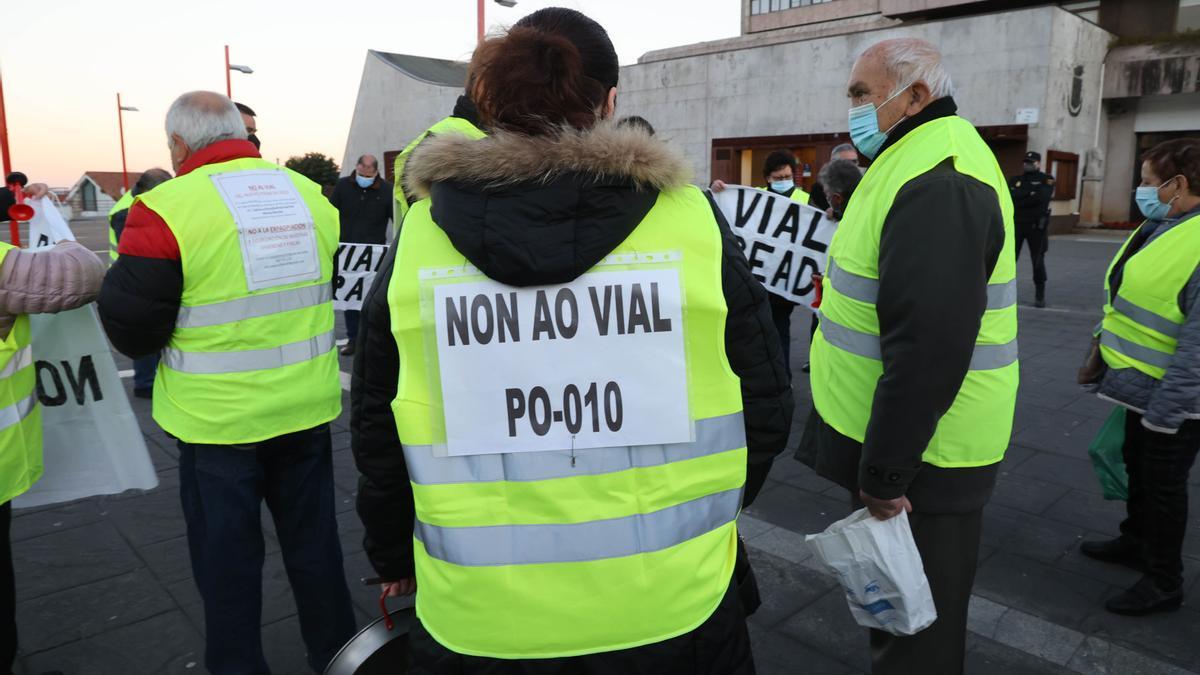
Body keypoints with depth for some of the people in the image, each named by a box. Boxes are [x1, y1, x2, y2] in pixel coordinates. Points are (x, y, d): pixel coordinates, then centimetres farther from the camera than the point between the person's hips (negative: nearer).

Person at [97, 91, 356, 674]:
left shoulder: (164, 209, -16)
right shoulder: (310, 195, 1)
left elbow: (130, 329, -12)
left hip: (218, 422, -4)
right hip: (308, 409, 5)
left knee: (227, 559, 13)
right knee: (314, 543, 20)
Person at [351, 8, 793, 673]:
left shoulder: (420, 233, -8)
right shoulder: (690, 219, -10)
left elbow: (375, 424, 1)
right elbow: (764, 408, -2)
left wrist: (394, 555, 18)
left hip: (479, 620, 1)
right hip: (672, 609, 0)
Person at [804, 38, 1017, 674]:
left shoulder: (937, 182, -23)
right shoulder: (925, 158, 12)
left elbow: (928, 347, -29)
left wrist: (884, 471, -24)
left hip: (919, 459, -10)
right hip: (903, 441, 10)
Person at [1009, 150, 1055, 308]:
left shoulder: (1047, 179, 0)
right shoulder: (1015, 180, 9)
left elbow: (1043, 197, -18)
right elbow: (1011, 197, -8)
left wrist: (1021, 198, -12)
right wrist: (1032, 194, -13)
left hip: (1036, 225, -2)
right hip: (1016, 224, 2)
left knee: (1038, 261, 2)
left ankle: (1040, 296, 11)